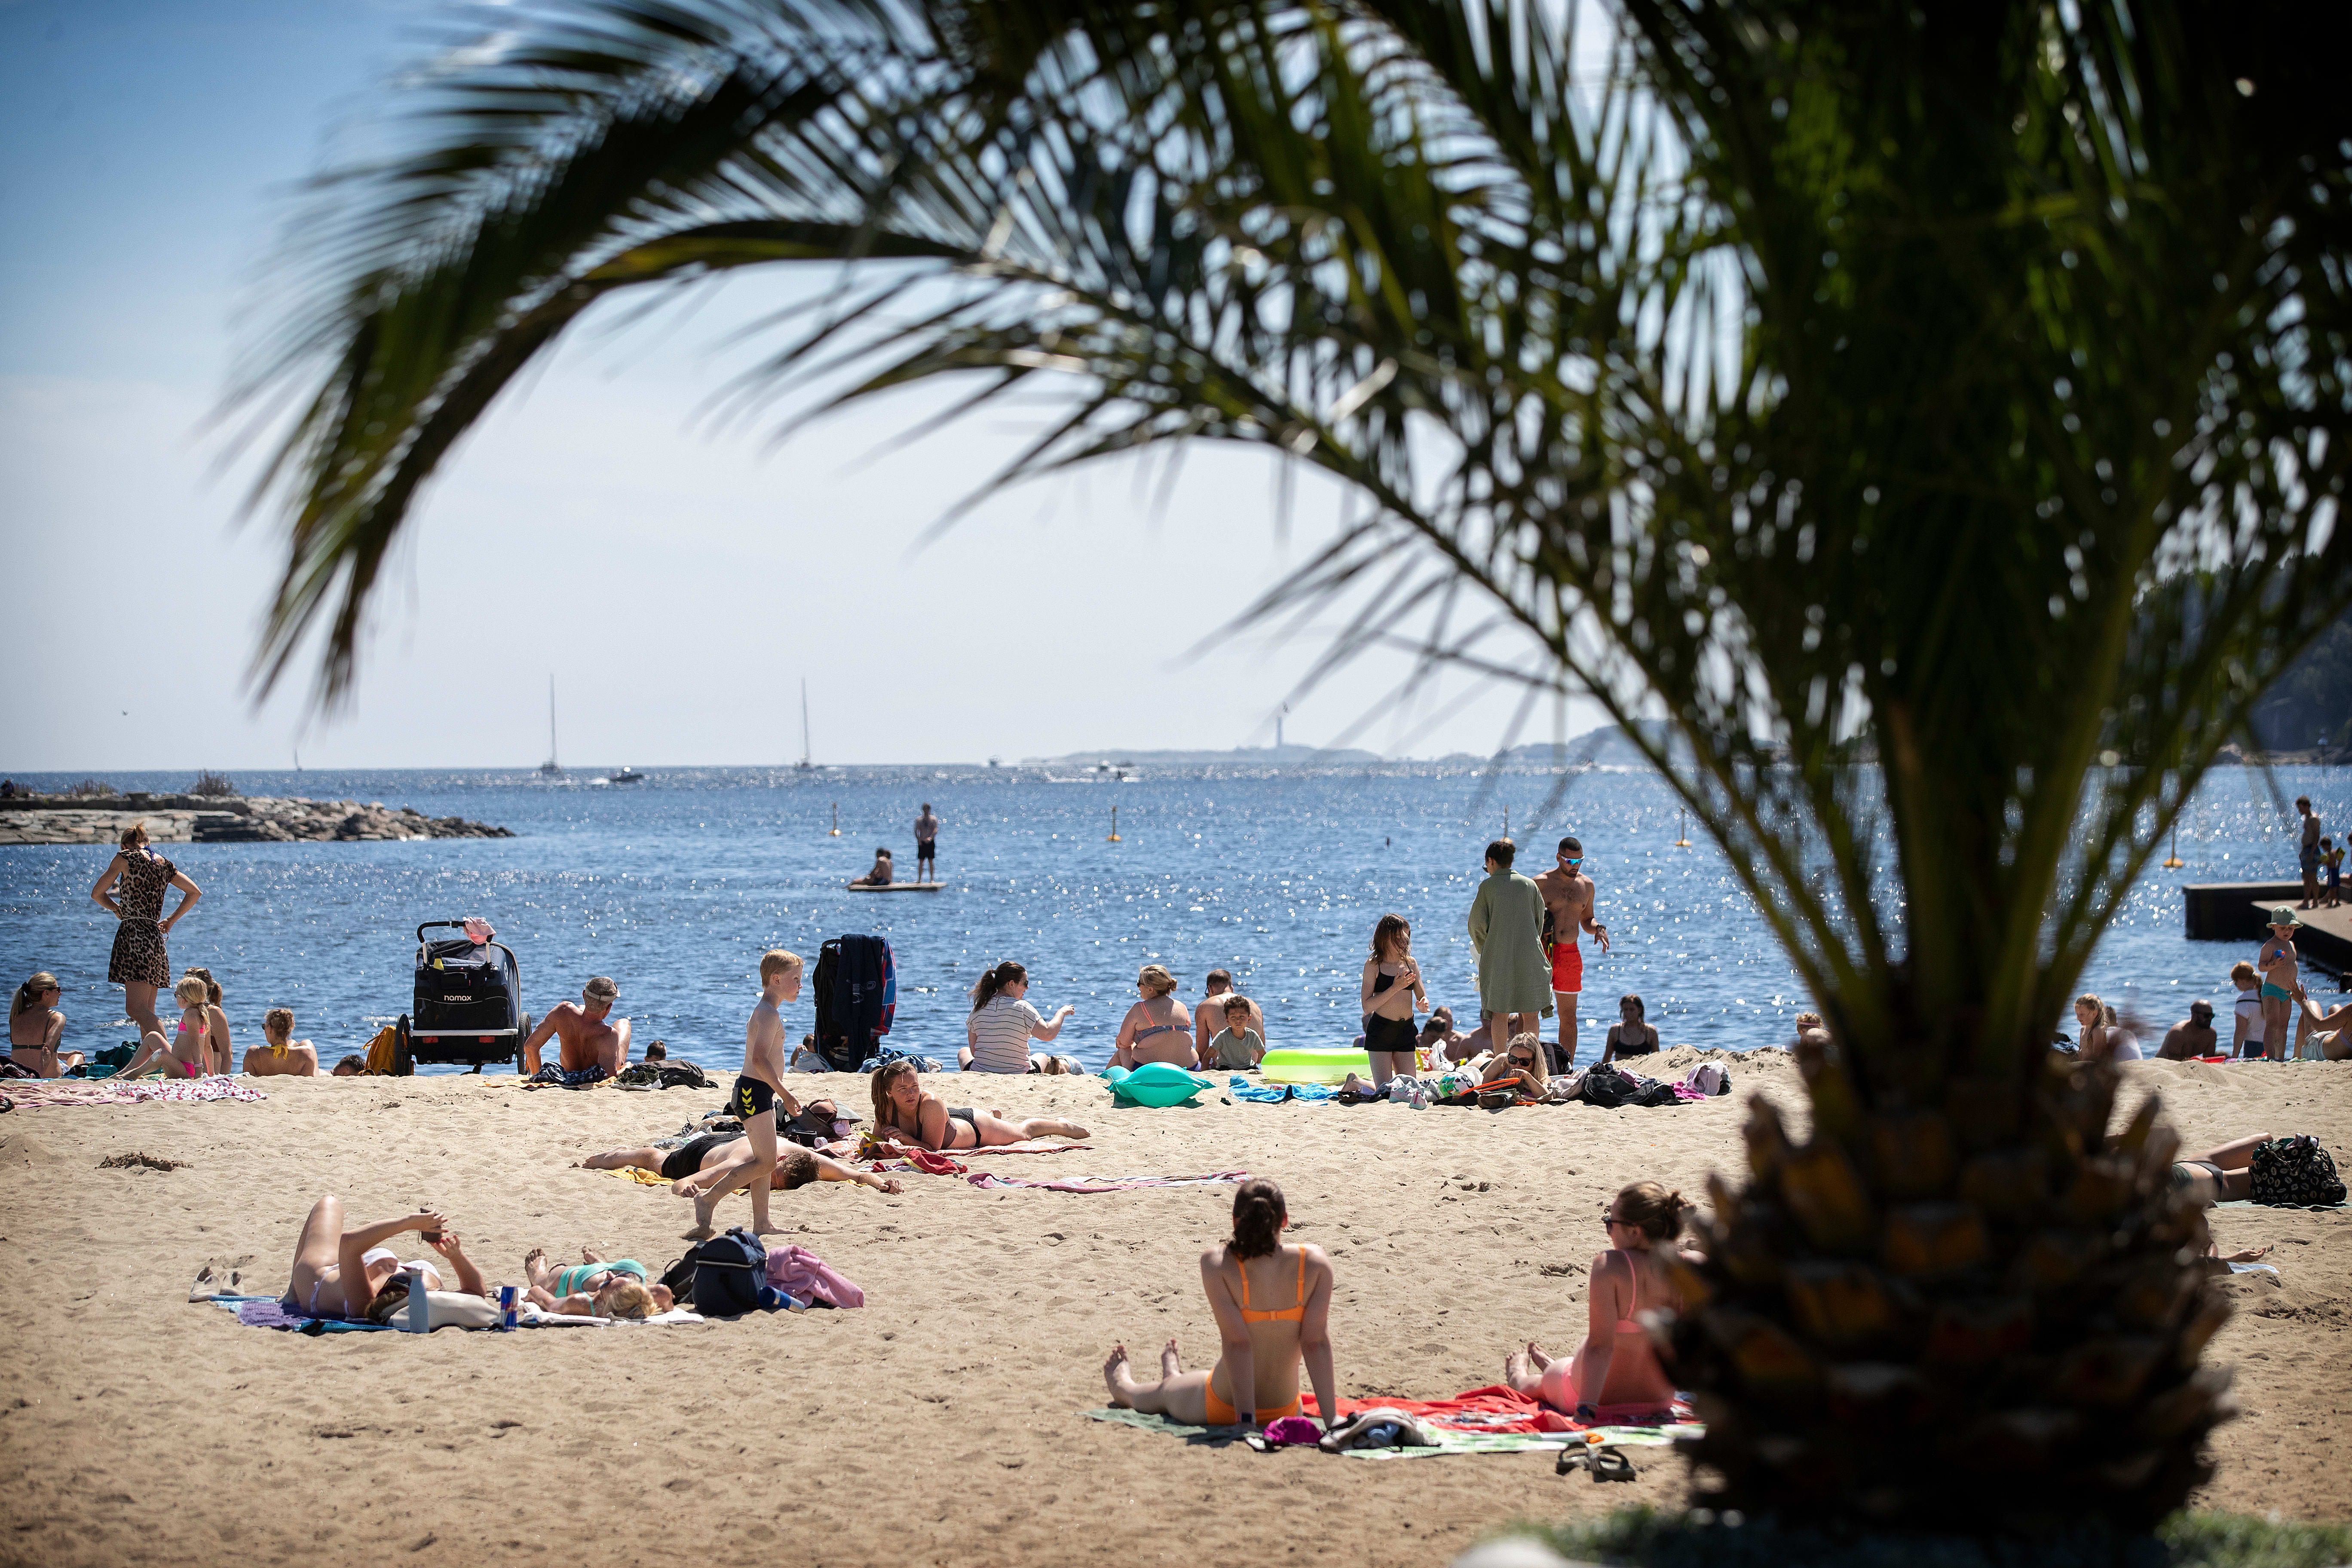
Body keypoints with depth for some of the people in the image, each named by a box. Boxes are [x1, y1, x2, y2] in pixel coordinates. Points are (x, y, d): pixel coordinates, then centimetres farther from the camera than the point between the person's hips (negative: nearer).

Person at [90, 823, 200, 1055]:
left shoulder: (126, 858, -2)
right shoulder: (165, 865, 14)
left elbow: (97, 894, 2)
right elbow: (195, 892, 20)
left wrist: (117, 909, 20)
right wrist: (171, 920, 23)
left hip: (134, 935, -7)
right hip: (156, 937, 7)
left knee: (136, 1008, -16)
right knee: (147, 1013, 10)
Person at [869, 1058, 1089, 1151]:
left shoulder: (931, 1104, -43)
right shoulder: (886, 1108, -31)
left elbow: (932, 1148, -38)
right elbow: (878, 1139, -19)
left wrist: (904, 1138, -49)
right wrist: (888, 1141, -41)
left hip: (976, 1128, -4)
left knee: (1024, 1131, 27)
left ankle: (1063, 1126, 54)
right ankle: (995, 1117, 70)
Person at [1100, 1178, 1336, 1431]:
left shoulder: (1217, 1263, -19)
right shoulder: (1314, 1263, -15)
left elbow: (1237, 1342, -22)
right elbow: (1316, 1342, -16)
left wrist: (1246, 1420, -21)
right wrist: (1331, 1422, -15)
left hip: (1225, 1408, -3)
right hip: (1286, 1409, 3)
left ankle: (1123, 1386, 69)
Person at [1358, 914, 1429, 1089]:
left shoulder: (1410, 964, 7)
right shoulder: (1373, 965, -6)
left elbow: (1423, 1002, 10)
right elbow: (1367, 1007, -14)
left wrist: (1423, 1005, -14)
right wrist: (1395, 988, -19)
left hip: (1406, 1031, 5)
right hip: (1381, 1030, -5)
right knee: (1384, 1091, -6)